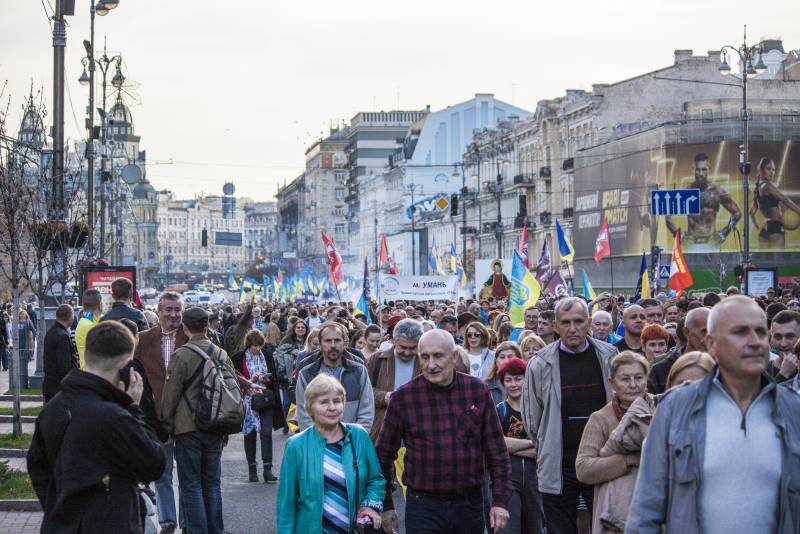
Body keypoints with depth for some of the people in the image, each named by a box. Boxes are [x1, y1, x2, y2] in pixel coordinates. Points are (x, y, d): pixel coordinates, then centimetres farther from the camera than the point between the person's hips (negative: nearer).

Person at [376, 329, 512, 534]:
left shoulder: (477, 390, 0)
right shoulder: (403, 397, -4)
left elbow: (496, 450, 4)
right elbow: (384, 453, 4)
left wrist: (500, 500, 0)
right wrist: (386, 506, 5)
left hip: (470, 504, 2)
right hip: (423, 507, -2)